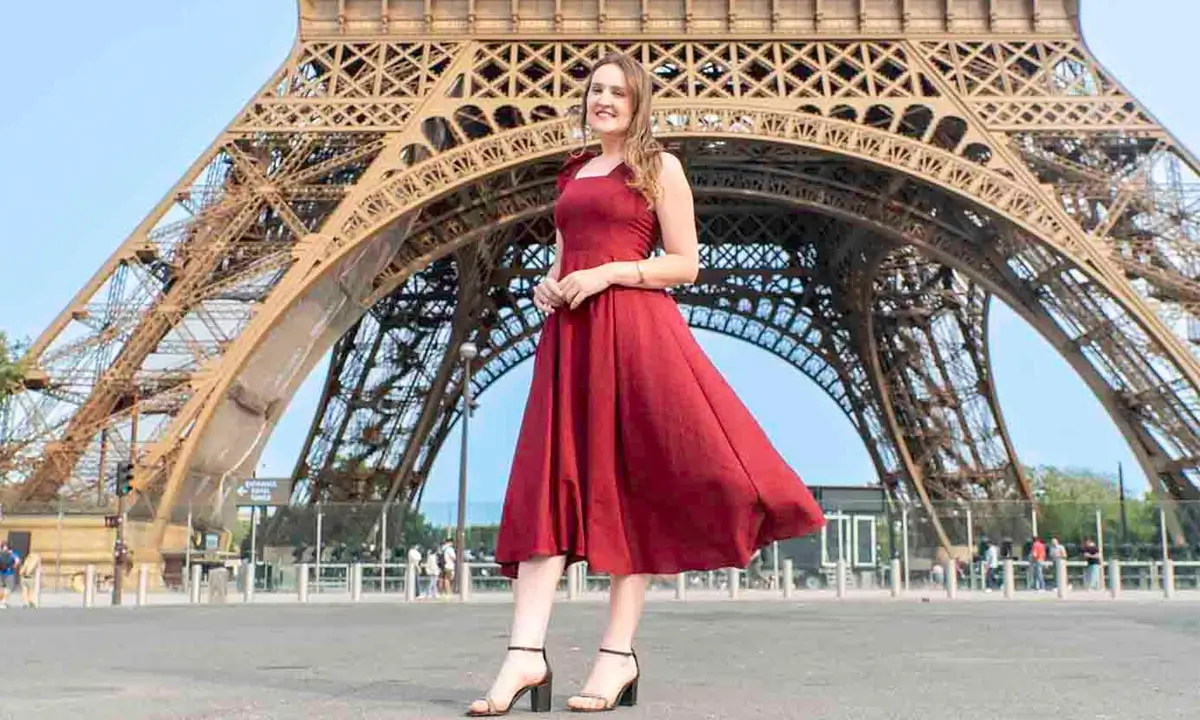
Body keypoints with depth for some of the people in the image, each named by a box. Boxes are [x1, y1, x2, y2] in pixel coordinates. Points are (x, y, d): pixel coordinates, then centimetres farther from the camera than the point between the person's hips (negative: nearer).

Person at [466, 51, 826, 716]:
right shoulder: (572, 173, 22)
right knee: (546, 483, -5)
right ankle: (525, 654, -7)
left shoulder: (659, 165, 6)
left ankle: (618, 654, 1)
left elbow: (685, 265, -1)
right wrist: (546, 284, 4)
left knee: (628, 484, -5)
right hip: (569, 335, 6)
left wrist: (610, 273, -12)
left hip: (634, 331, -5)